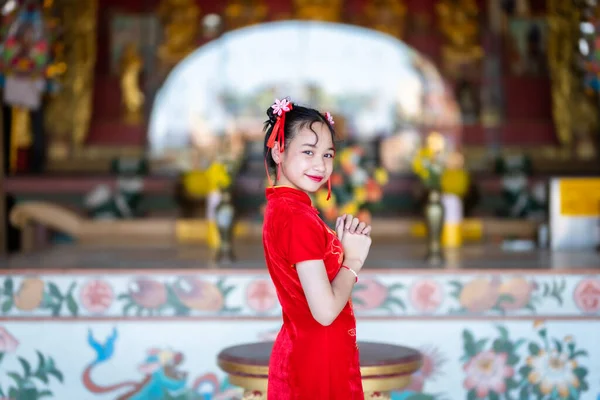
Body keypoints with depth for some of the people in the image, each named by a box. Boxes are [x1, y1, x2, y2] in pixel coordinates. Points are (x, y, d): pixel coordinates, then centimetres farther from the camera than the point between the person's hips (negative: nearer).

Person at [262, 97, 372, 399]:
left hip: (300, 350, 9)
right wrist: (354, 259, -12)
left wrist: (344, 240, -1)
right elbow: (326, 310, -25)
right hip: (317, 357, -9)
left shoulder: (282, 207, 6)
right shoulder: (298, 216, -23)